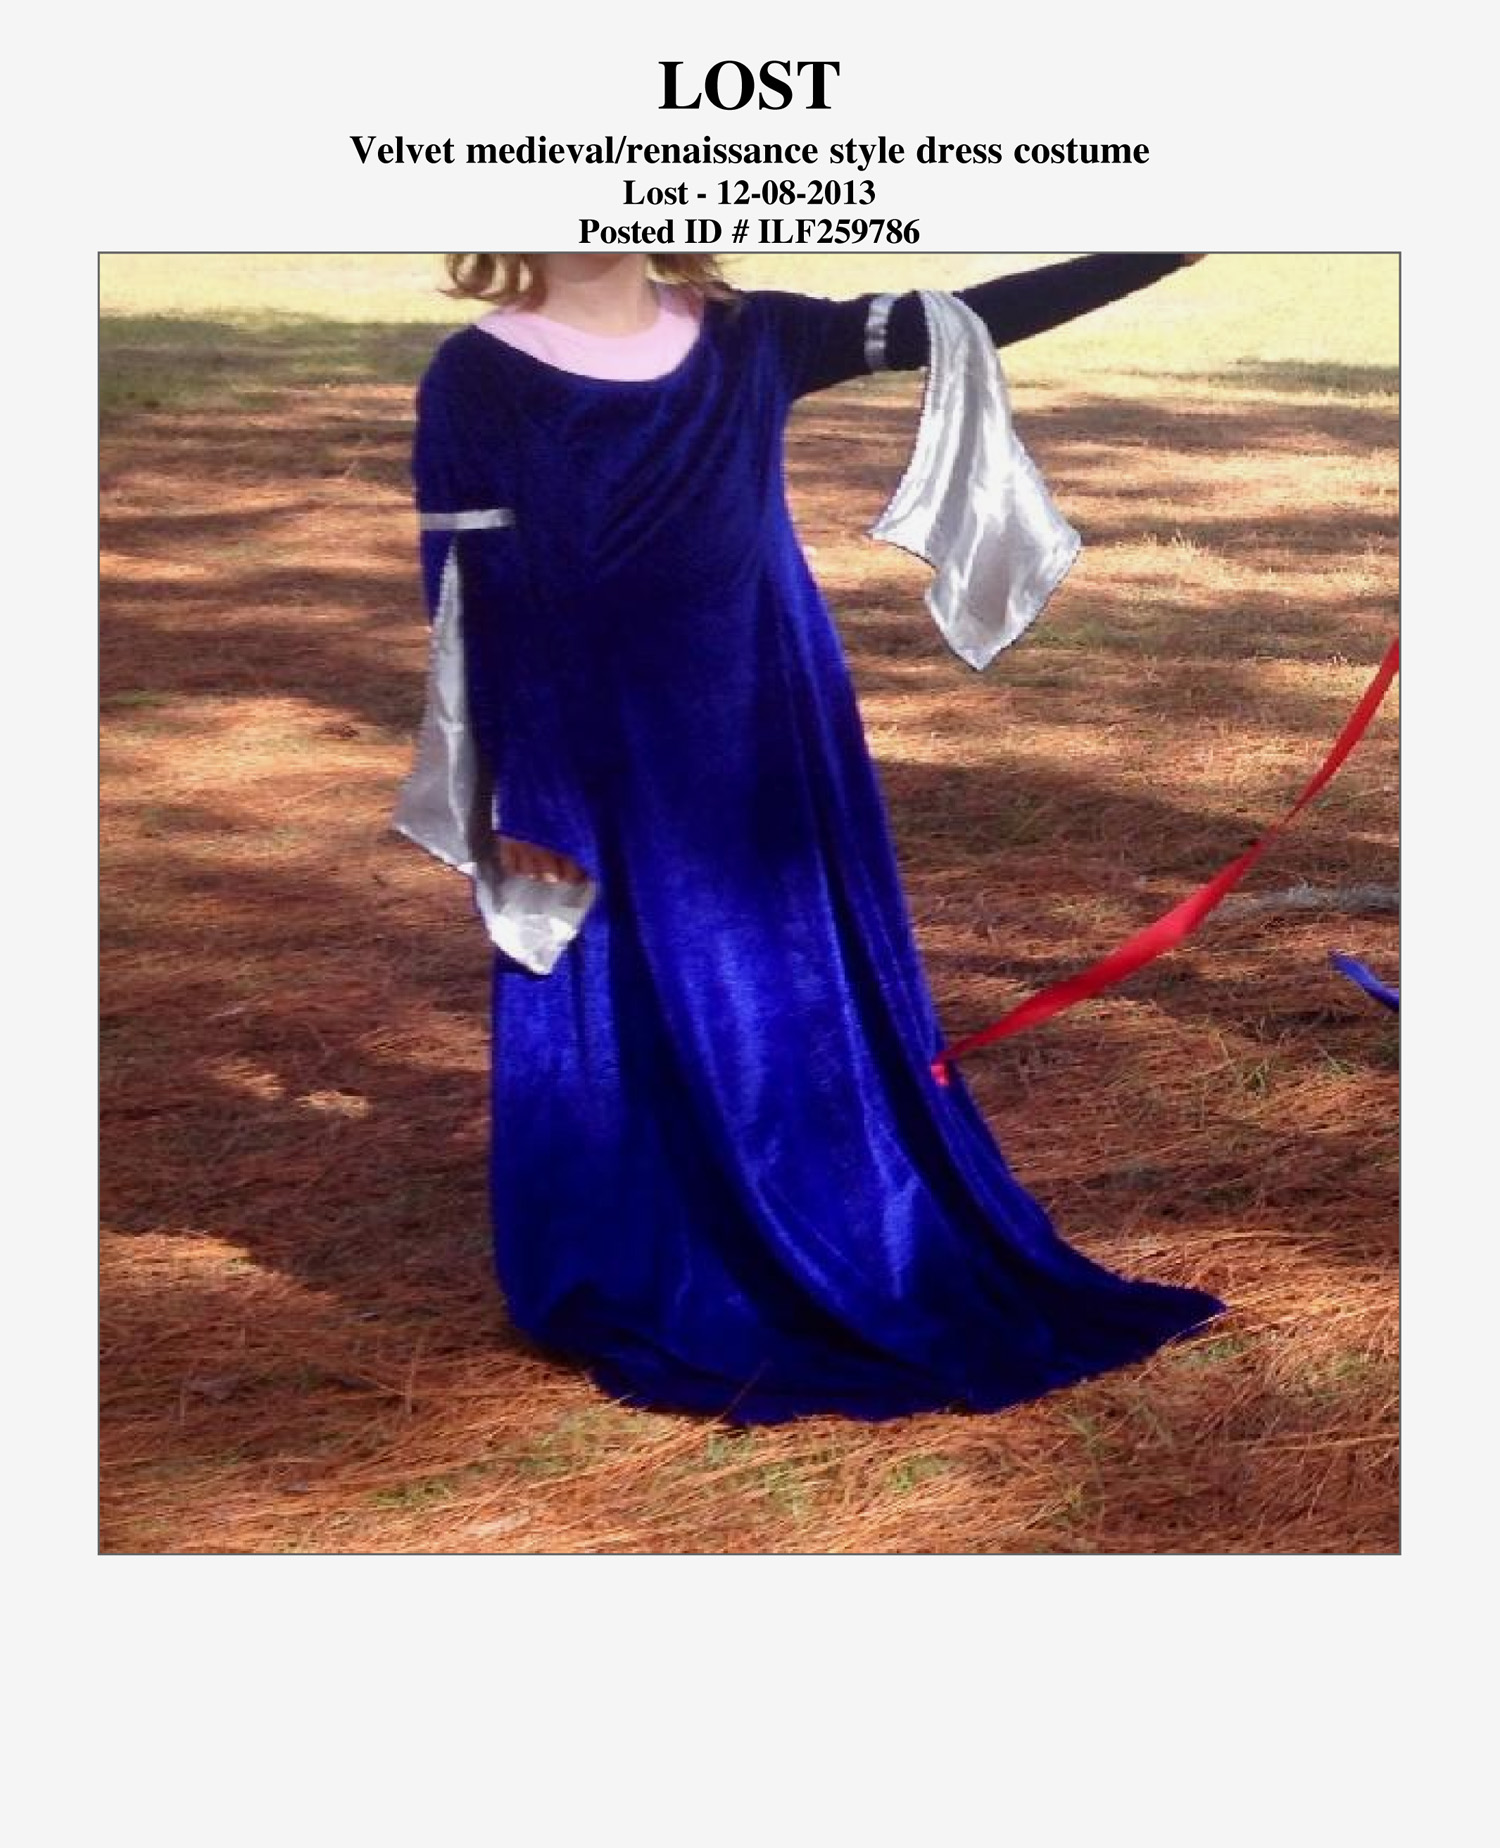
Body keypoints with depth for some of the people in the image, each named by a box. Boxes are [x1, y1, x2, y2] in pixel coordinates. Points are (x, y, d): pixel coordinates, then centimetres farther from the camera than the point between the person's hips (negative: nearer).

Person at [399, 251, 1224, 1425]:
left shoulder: (748, 341, 2)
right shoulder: (476, 382, -8)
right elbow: (473, 608, -9)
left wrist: (1172, 250, -4)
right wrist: (515, 803, -12)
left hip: (767, 755, 4)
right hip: (603, 778, -4)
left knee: (818, 1010, 13)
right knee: (638, 1044, 5)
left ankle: (875, 1280, 28)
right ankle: (678, 1314, 22)